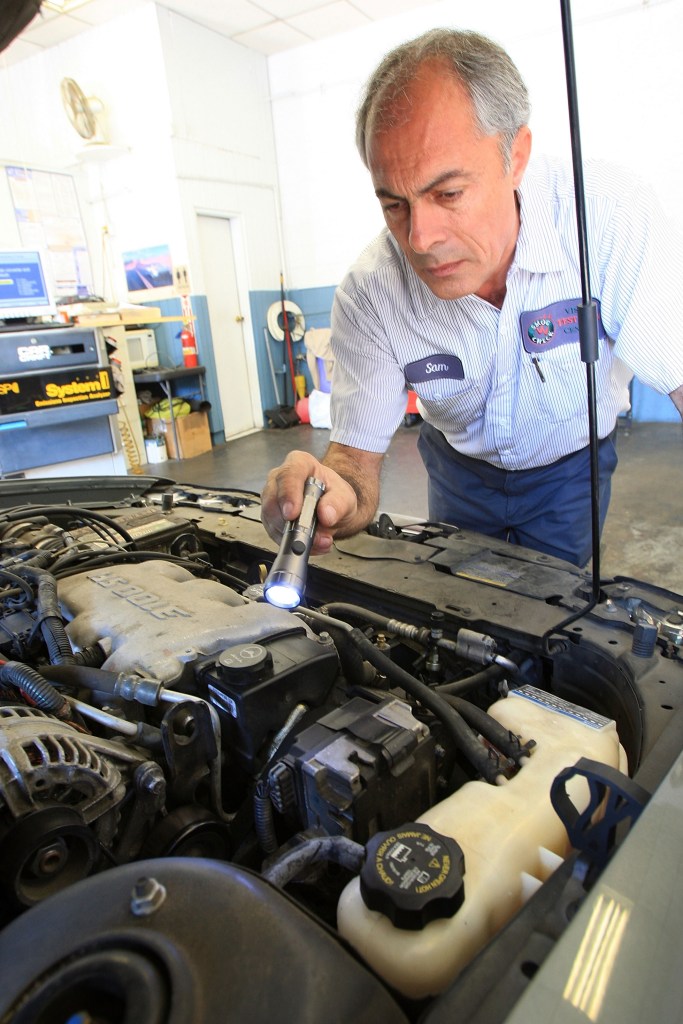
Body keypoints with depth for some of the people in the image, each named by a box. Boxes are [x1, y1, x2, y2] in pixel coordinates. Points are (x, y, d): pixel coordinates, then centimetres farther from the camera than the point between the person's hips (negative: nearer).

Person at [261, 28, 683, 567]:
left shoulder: (608, 215, -31)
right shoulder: (369, 294, -26)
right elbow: (357, 454, -23)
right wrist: (337, 499, -48)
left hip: (570, 467, -1)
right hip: (460, 466, 2)